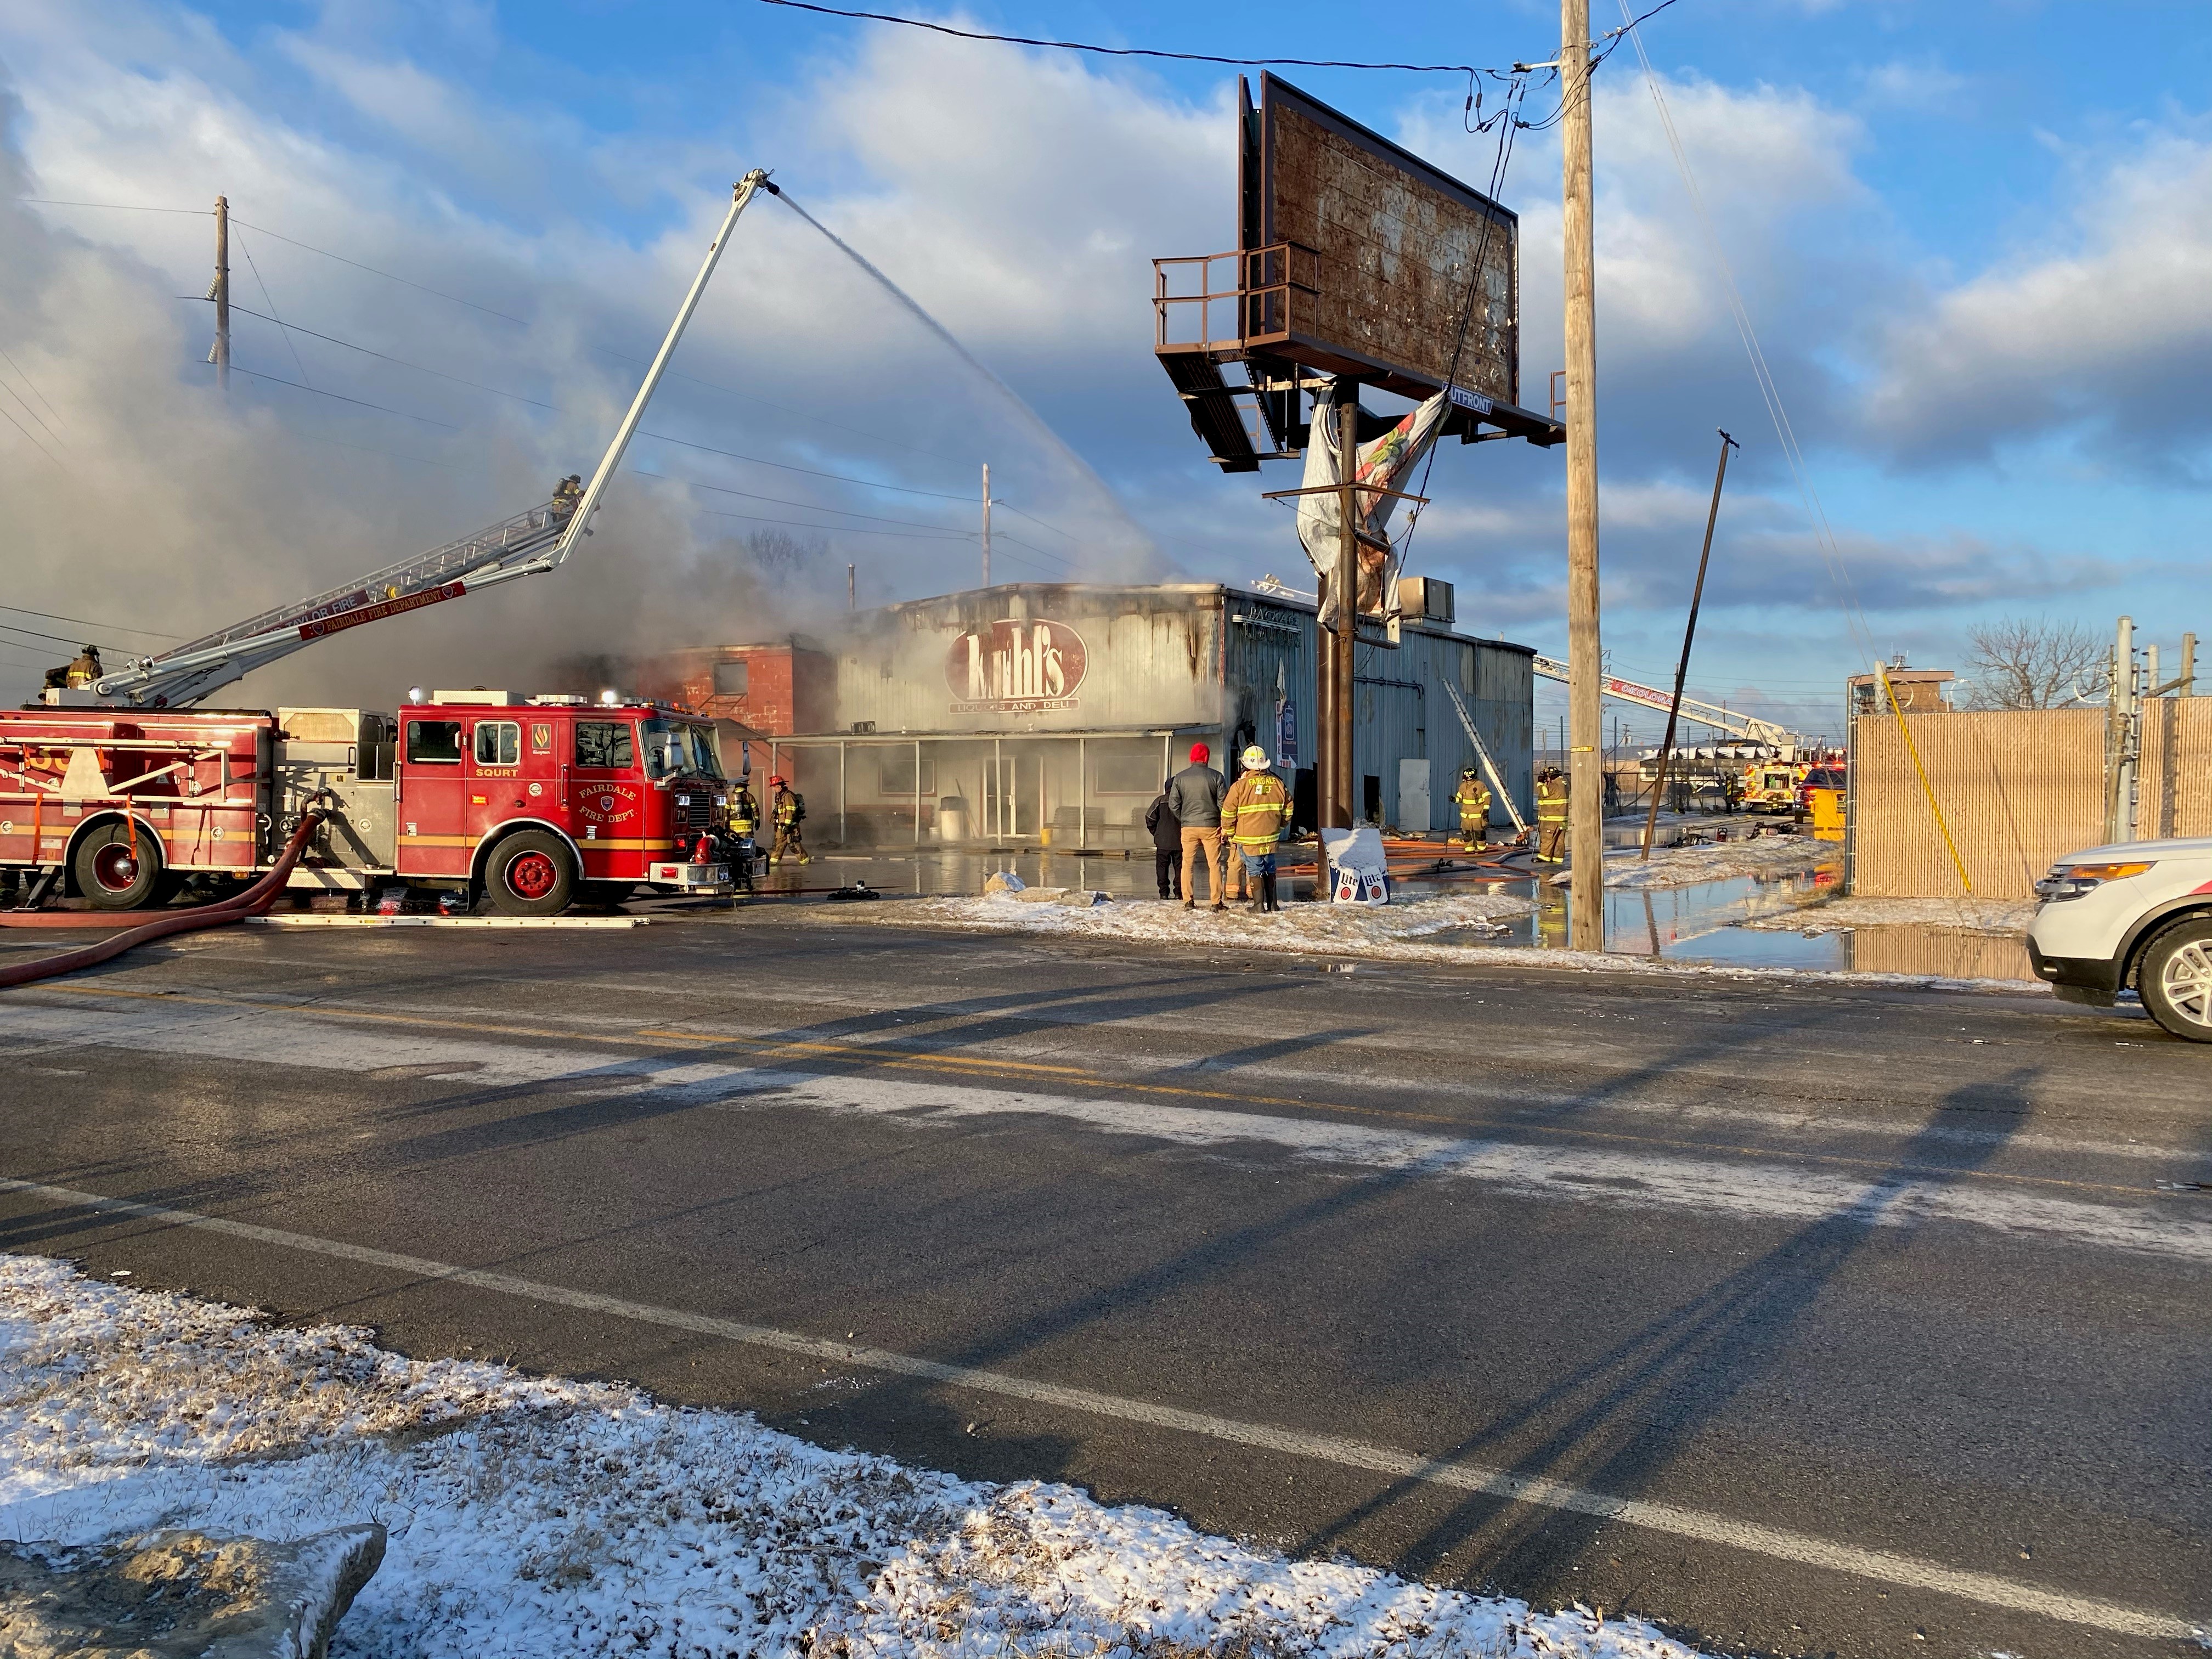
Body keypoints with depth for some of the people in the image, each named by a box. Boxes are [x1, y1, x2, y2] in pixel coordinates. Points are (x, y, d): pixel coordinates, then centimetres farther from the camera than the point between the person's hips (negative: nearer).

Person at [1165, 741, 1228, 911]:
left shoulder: (1180, 778, 2)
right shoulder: (1215, 776, -4)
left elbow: (1173, 804, 2)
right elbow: (1222, 803, -3)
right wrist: (1224, 825, 9)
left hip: (1188, 827, 1)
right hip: (1211, 827, -1)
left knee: (1188, 864, 8)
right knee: (1215, 864, 4)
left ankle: (1188, 900, 7)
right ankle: (1217, 902, 2)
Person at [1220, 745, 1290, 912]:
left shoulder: (1240, 786, -11)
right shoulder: (1277, 783, 1)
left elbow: (1228, 814, -8)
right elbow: (1288, 809, 11)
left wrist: (1231, 834, 7)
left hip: (1248, 838, -4)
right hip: (1271, 837, 4)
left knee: (1255, 871, 4)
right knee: (1270, 870, 16)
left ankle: (1259, 904, 4)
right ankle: (1272, 904, 20)